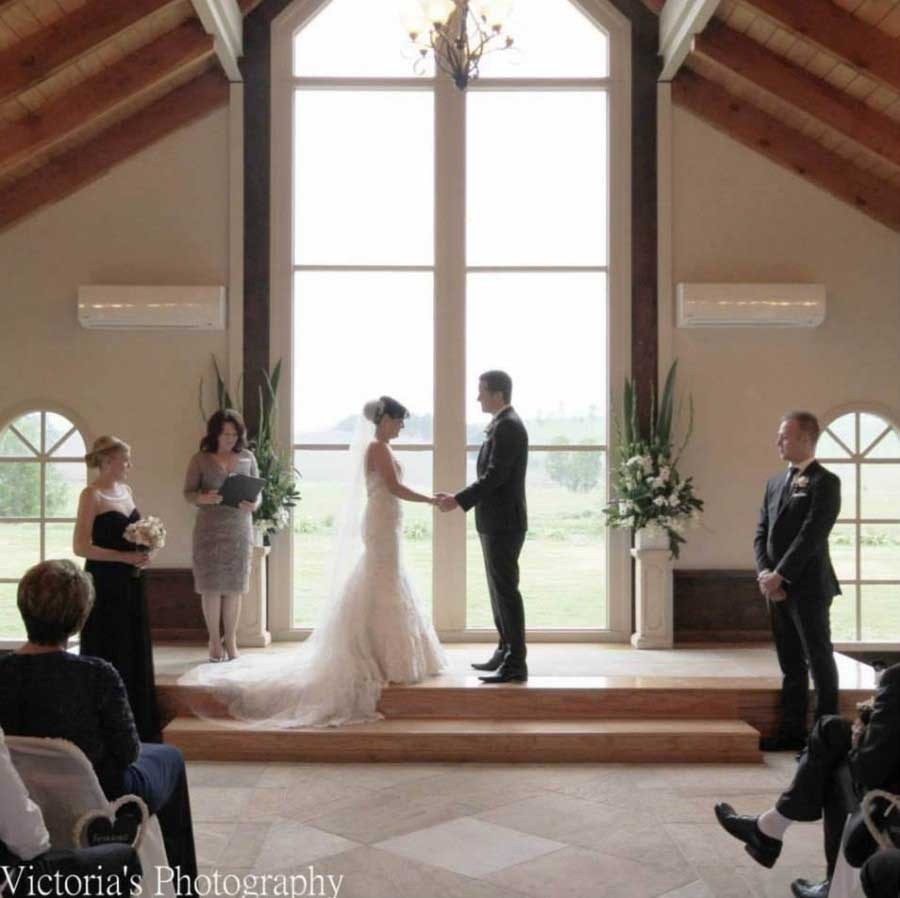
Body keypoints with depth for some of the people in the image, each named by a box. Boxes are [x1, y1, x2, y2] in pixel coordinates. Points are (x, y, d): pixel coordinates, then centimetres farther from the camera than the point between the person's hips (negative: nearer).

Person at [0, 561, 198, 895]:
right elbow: (127, 752, -18)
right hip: (98, 801, -4)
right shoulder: (97, 676, -29)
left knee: (144, 753, 32)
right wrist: (133, 747, 5)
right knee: (169, 757, 27)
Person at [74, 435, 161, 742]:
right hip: (105, 584, -8)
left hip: (130, 582, 8)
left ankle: (137, 724, 21)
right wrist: (124, 557, -21)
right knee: (109, 656, -1)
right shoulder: (92, 495, -11)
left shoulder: (125, 490, 11)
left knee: (136, 651, 11)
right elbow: (80, 547, -17)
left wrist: (143, 552, 2)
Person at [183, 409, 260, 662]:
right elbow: (188, 492, 0)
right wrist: (203, 498, -22)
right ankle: (215, 641, 13)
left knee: (235, 586, 4)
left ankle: (231, 639, 15)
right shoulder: (201, 459, 1)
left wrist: (254, 504, -13)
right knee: (211, 586, 0)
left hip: (240, 529, 2)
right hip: (209, 529, -1)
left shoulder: (247, 457, 6)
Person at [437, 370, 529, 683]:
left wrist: (459, 500, -18)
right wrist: (460, 497, 12)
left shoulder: (507, 426, -16)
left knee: (506, 590, -6)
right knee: (499, 589, 16)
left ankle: (516, 665, -2)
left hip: (503, 523, -10)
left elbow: (494, 476, -22)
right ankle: (505, 653, 25)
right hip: (497, 522, 10)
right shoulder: (503, 425, 16)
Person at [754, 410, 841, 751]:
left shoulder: (825, 482, -9)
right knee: (790, 665, 12)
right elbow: (762, 533, 11)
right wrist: (765, 574, -4)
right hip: (777, 589, 7)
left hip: (807, 588, -7)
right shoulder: (775, 483, 14)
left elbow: (811, 535, -16)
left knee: (819, 662, 2)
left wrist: (780, 576, -16)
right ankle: (792, 731, 19)